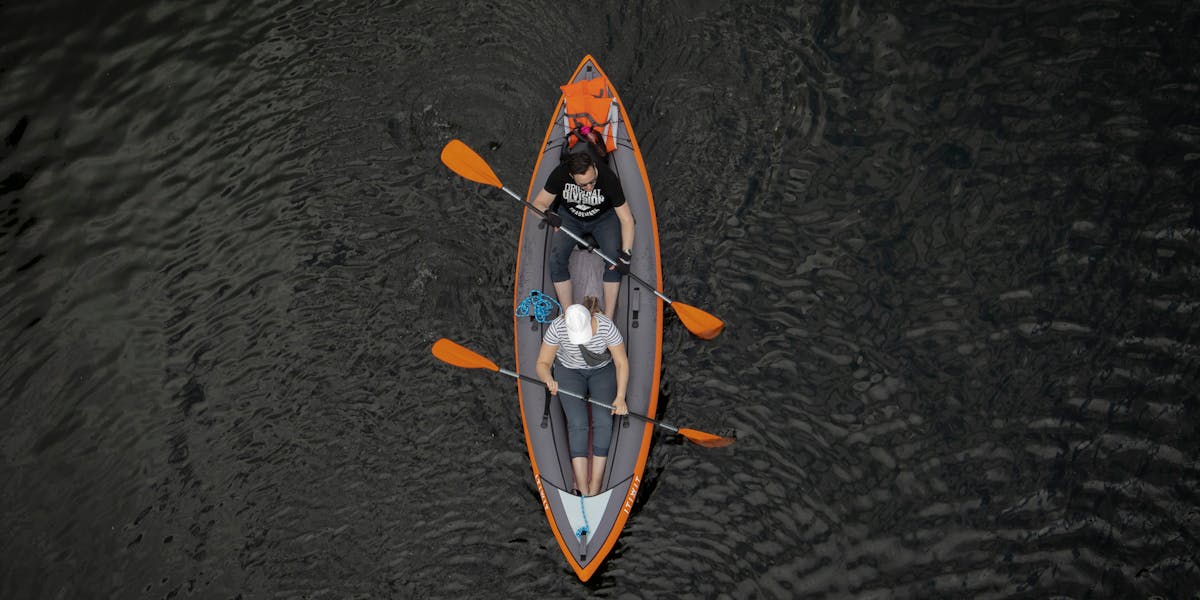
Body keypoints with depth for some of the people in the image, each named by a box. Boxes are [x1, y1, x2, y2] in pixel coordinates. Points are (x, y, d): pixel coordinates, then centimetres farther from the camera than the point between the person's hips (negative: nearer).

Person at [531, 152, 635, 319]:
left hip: (603, 218, -1)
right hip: (569, 217, 1)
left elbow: (626, 219, -25)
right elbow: (538, 203, -16)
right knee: (556, 258, -22)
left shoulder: (608, 178, -31)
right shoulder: (560, 174, -27)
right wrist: (548, 214, -40)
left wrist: (626, 255, -32)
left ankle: (608, 318, -20)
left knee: (614, 258, -25)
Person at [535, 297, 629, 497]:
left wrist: (620, 397, -24)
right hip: (568, 371, 0)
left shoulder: (606, 326, -29)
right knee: (577, 423, -21)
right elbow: (543, 364, -16)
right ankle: (583, 490, -25)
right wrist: (549, 380, -38)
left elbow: (621, 362, -15)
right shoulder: (557, 328, -28)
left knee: (603, 421, -20)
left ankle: (594, 489, -20)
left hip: (602, 370, 0)